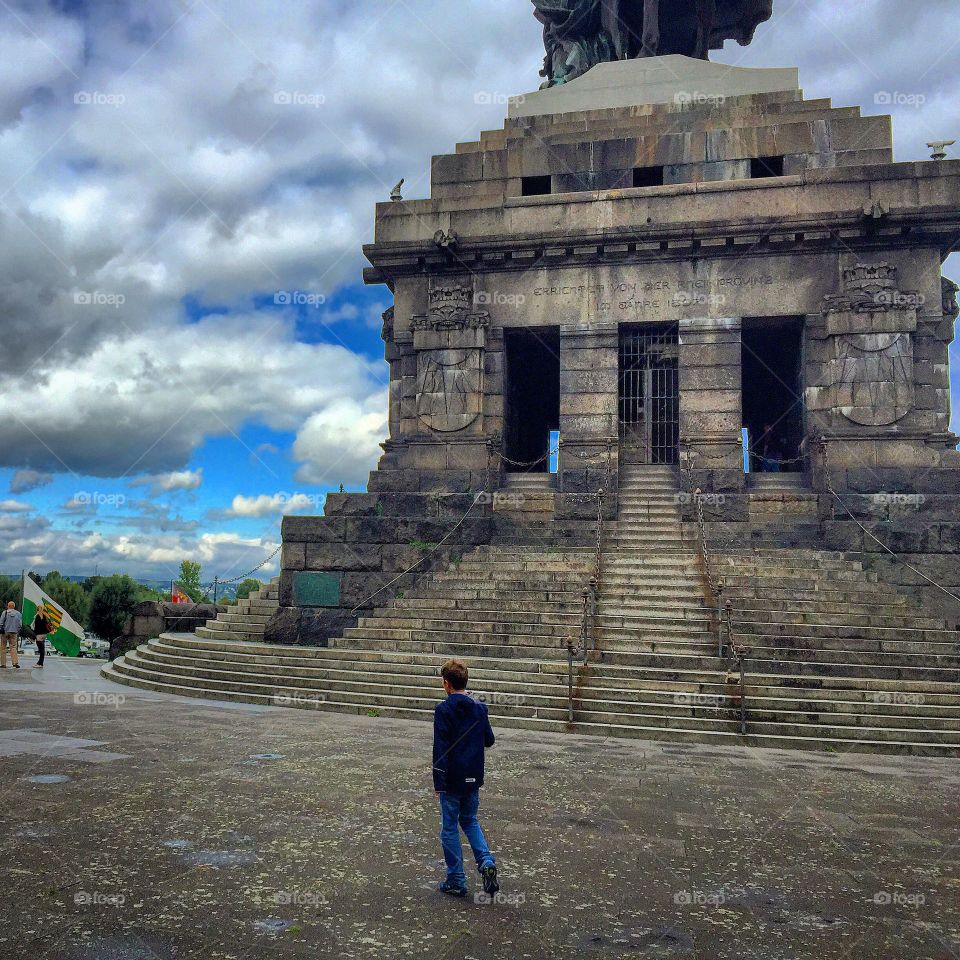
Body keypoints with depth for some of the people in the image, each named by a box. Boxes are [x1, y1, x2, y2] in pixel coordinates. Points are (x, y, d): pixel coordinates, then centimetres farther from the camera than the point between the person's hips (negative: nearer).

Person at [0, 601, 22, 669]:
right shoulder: (18, 614, 5)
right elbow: (20, 624, 6)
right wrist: (18, 632, 14)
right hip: (13, 633, 2)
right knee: (13, 647, 3)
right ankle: (15, 663, -10)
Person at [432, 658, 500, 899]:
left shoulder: (443, 710, -15)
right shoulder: (479, 709, 0)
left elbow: (440, 749, -17)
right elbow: (490, 740, 9)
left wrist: (438, 782, -12)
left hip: (451, 779, -5)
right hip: (473, 779, 5)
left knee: (449, 828, 9)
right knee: (470, 820, 22)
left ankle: (456, 881, 14)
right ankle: (486, 861, 2)